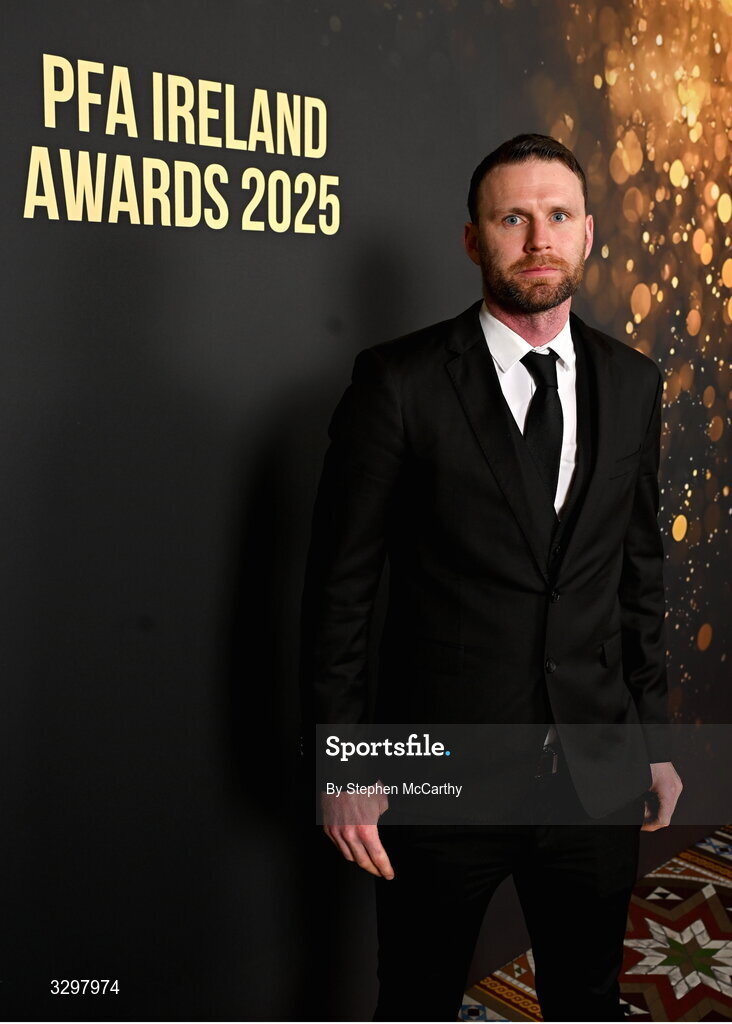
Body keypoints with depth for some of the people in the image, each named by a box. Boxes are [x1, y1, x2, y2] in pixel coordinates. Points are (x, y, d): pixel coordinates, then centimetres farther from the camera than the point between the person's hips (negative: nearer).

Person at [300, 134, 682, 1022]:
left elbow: (640, 570, 9)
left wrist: (654, 740, 11)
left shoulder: (632, 383, 3)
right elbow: (339, 585, -9)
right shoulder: (399, 382, -12)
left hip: (598, 774, 4)